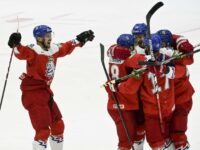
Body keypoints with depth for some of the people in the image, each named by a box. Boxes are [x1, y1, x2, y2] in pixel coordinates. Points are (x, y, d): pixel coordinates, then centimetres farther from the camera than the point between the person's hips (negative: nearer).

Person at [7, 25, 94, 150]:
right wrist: (16, 45, -56)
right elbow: (23, 53, -37)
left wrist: (80, 40, 36)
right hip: (33, 93, -9)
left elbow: (65, 48, 29)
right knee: (43, 129, -15)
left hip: (46, 91, 9)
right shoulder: (34, 51, -17)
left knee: (58, 125, 19)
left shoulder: (53, 49, 9)